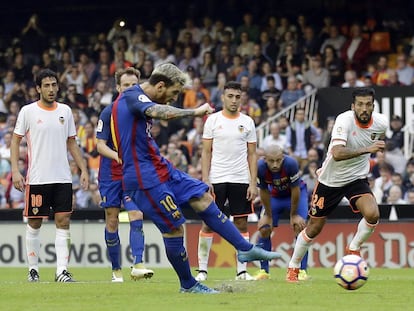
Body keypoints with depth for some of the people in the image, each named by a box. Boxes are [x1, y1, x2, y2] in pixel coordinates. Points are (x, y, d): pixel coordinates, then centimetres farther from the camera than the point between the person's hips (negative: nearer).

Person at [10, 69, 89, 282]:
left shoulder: (65, 111, 10)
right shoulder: (28, 111, -1)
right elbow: (15, 140, 1)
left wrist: (83, 170, 10)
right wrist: (15, 171, -9)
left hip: (63, 178, 3)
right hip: (37, 178, -3)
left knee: (63, 221, -4)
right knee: (34, 223, 3)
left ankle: (62, 271, -5)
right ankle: (33, 269, 15)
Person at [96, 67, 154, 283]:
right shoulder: (108, 112, -4)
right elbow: (100, 145, -7)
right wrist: (118, 157, -23)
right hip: (111, 173, -2)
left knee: (136, 218, -13)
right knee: (112, 222, 3)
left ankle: (138, 265, -21)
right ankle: (116, 270, 11)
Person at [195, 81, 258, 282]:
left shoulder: (247, 122, 8)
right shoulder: (213, 120, 3)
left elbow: (252, 155, 9)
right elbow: (206, 152, 2)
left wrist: (253, 183, 0)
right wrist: (205, 180, -7)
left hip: (241, 180, 2)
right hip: (216, 180, -2)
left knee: (241, 223, 2)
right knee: (208, 223, -3)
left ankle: (242, 270, 6)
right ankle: (202, 269, 3)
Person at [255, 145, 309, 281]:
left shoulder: (291, 164, -37)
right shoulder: (260, 168, -30)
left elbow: (295, 190, -24)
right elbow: (264, 192, -14)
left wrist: (294, 214, -15)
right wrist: (268, 215, -6)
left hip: (296, 193, -3)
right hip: (275, 195, 3)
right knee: (264, 230, -6)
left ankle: (302, 270, -10)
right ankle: (263, 270, 4)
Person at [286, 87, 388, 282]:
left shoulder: (381, 123, -12)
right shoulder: (344, 120, -28)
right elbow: (337, 153, -42)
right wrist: (366, 149, -48)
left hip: (357, 178, 3)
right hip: (331, 179, -3)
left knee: (372, 215, -24)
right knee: (314, 227, 6)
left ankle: (354, 248, 5)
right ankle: (293, 267, 28)